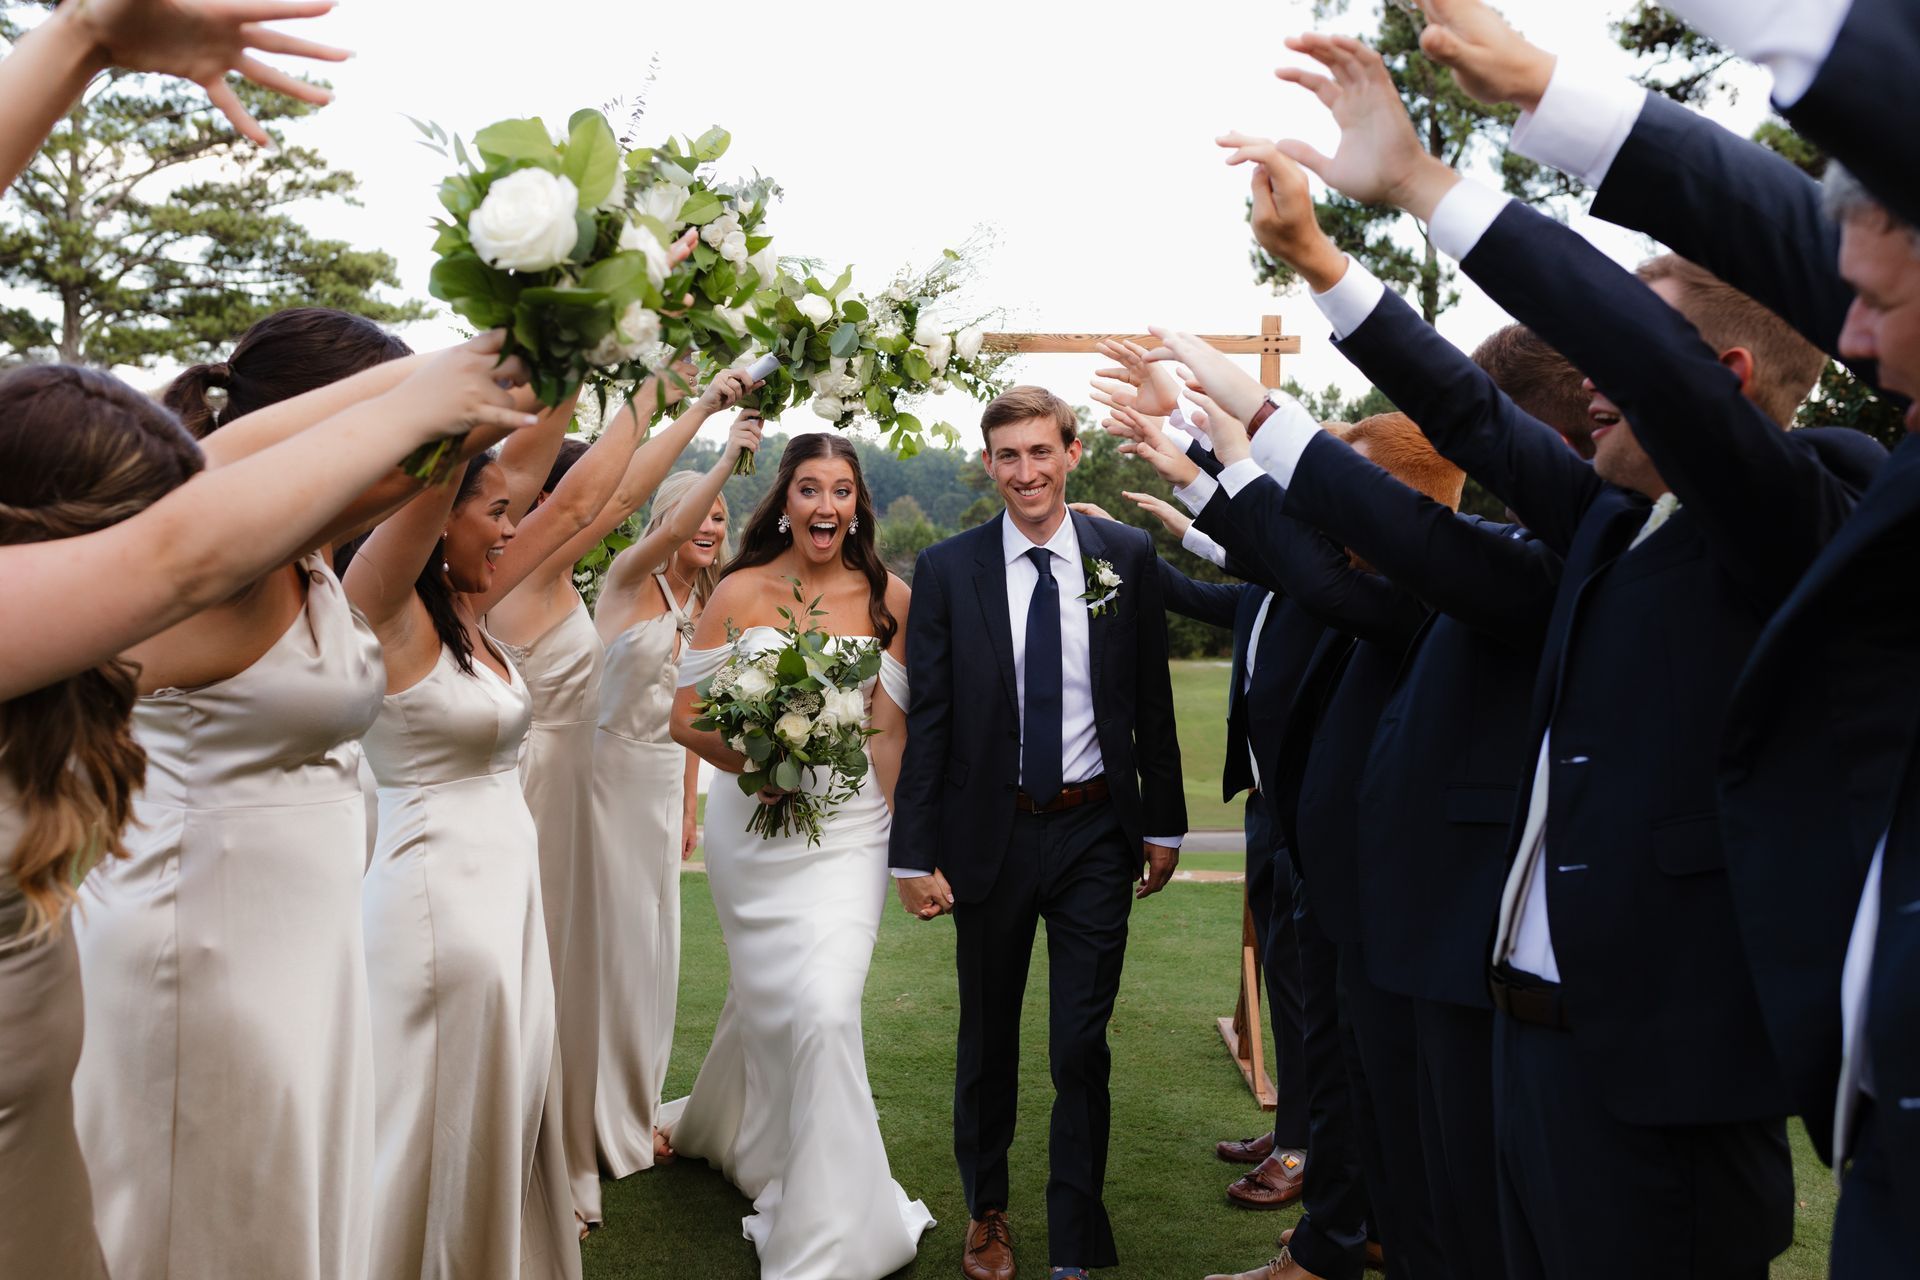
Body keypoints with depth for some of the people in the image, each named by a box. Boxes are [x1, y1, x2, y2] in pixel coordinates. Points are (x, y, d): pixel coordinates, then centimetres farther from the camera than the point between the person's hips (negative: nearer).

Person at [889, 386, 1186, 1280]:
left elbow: (1152, 702, 4)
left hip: (1095, 836, 0)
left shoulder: (1128, 557, -1)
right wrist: (915, 854, -6)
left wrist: (1164, 823, 5)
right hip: (990, 836, 0)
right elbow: (925, 721, -4)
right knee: (987, 1040, 17)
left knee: (1082, 1048, 4)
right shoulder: (947, 569, -4)